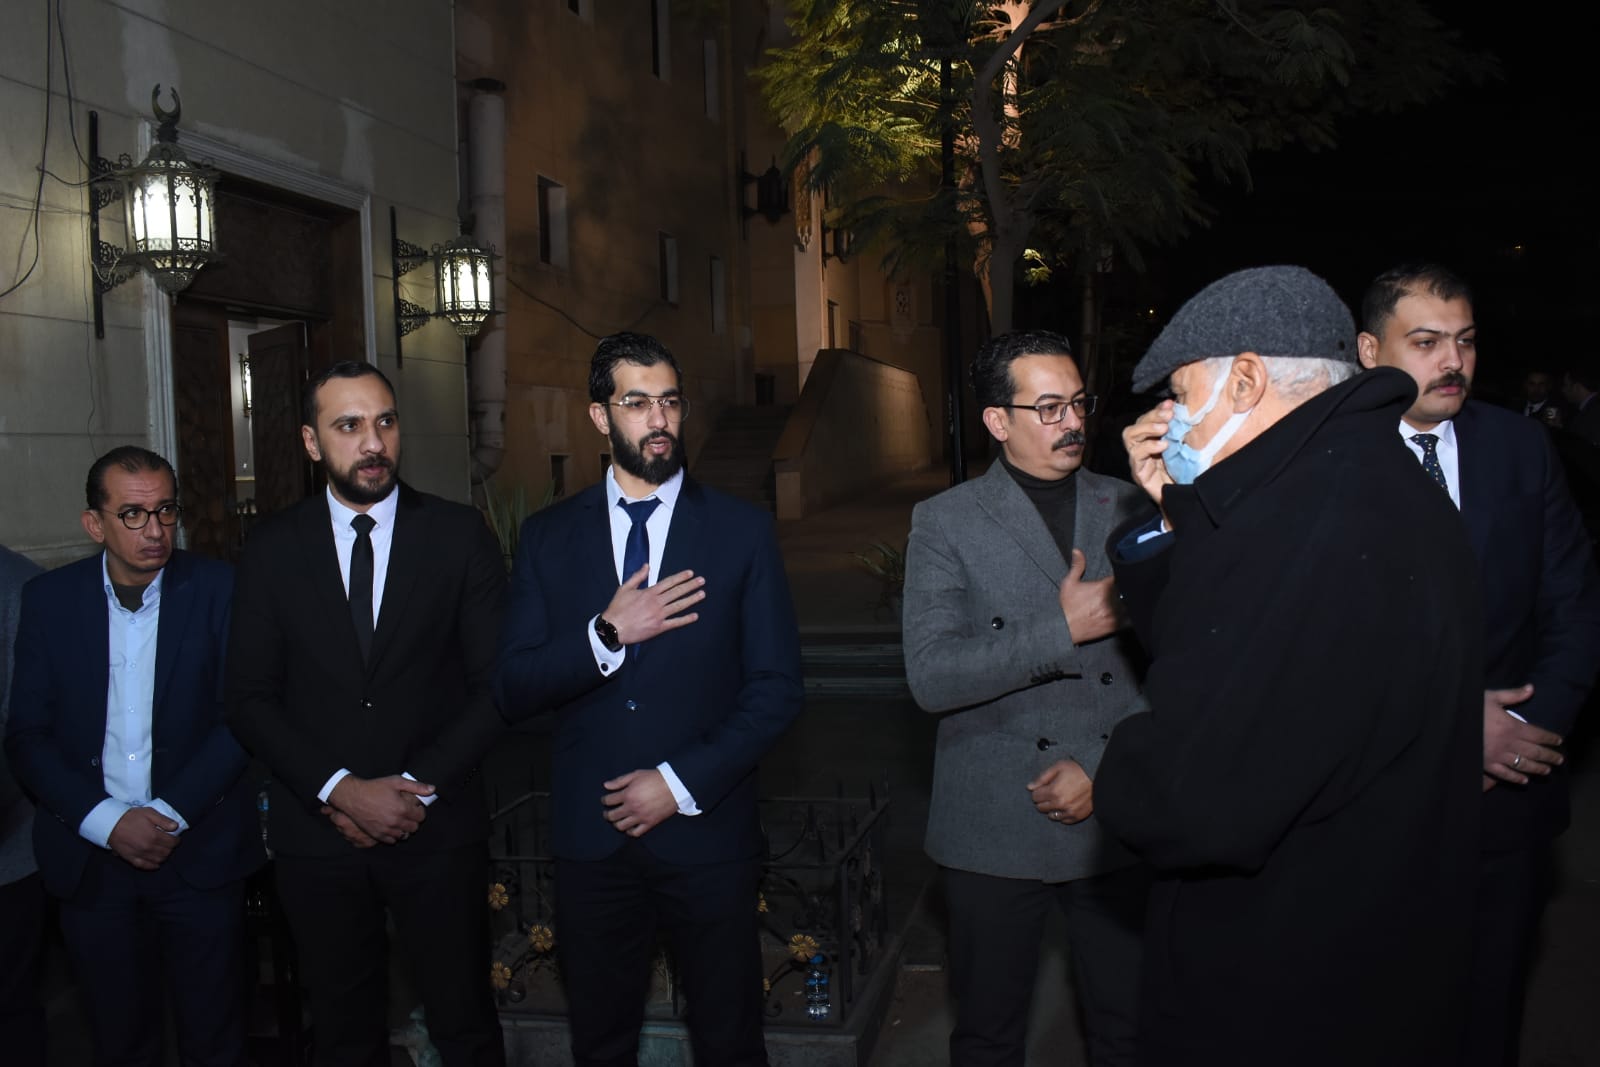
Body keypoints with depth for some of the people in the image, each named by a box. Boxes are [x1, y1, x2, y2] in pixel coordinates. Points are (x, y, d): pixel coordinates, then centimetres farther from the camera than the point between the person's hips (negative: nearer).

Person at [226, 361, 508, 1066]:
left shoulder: (459, 534, -2)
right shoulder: (272, 548, 1)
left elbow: (496, 684, -4)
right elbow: (249, 699, 0)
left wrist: (414, 788, -11)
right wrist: (342, 791, -12)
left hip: (436, 828, -1)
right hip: (316, 831, 2)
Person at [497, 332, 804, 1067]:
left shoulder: (742, 532, -1)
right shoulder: (548, 537, 3)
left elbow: (777, 688, -4)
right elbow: (513, 688, -2)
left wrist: (682, 783, -11)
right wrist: (607, 635, -17)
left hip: (705, 835, -1)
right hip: (591, 838, 2)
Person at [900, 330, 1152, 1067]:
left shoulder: (1130, 511, 5)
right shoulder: (945, 523, -2)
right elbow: (930, 677, -13)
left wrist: (1106, 770, -8)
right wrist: (1063, 629, -19)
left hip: (1117, 820, 2)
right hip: (995, 832, -2)